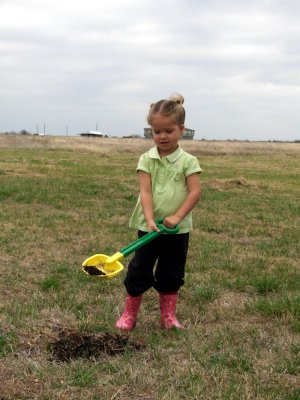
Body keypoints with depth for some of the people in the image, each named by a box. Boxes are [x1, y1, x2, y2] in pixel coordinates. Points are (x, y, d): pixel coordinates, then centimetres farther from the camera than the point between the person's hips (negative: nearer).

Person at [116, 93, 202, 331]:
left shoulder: (188, 161, -5)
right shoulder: (147, 160, -3)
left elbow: (195, 192, -10)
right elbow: (145, 191, -11)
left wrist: (177, 216, -19)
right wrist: (150, 220, -24)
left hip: (178, 229, 0)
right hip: (149, 226, 0)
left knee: (172, 274, 13)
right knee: (139, 271, 6)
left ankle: (168, 316, 28)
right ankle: (129, 314, 20)